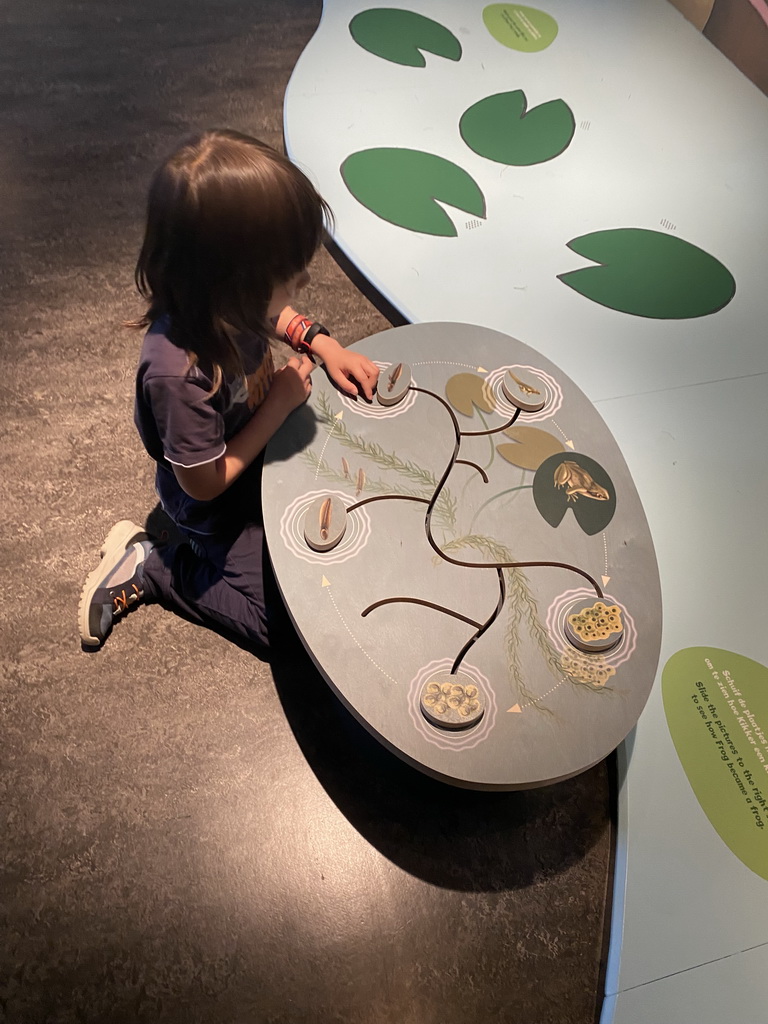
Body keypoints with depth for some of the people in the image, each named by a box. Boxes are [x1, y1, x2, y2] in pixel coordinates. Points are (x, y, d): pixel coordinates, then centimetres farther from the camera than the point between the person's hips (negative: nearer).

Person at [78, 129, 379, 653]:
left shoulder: (224, 301, -21)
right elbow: (204, 482, -27)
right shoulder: (179, 374, -42)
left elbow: (272, 315, 5)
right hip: (219, 504, -7)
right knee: (279, 618, 1)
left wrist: (322, 342, -11)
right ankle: (148, 565, 11)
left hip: (256, 447, 7)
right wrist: (280, 404, -24)